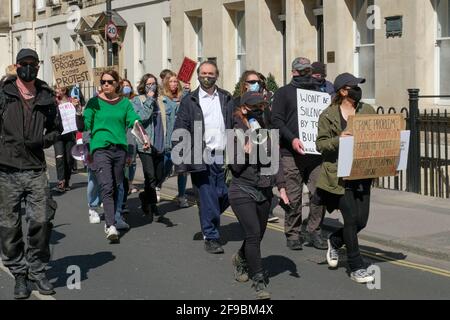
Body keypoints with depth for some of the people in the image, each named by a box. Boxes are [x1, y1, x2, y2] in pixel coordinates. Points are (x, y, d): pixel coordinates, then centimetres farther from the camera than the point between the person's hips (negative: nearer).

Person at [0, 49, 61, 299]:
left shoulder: (47, 97, 9)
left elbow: (57, 129, 18)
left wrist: (43, 141, 0)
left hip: (36, 170, 2)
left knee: (41, 221, -3)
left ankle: (37, 271, 14)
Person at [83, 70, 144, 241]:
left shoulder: (124, 103, 12)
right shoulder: (94, 103, 6)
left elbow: (134, 121, 1)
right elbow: (85, 124, 5)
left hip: (120, 148, 3)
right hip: (100, 148, -3)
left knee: (116, 187, 9)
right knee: (107, 187, -15)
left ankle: (110, 221, 24)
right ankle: (111, 226, -23)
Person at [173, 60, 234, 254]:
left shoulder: (227, 99, 13)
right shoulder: (189, 101, 5)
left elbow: (236, 126, 10)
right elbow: (180, 131, 0)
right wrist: (181, 161, -9)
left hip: (224, 157, 3)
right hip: (202, 158, -3)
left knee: (226, 196, 5)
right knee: (208, 199, -1)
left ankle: (209, 222, 31)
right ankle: (211, 237, 10)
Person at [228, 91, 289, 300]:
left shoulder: (266, 132, 5)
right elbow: (235, 167, -11)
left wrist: (281, 186, 5)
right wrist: (247, 150, -25)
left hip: (264, 192, 5)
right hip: (243, 191, -5)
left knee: (258, 235, 13)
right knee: (253, 234, -15)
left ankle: (240, 259, 44)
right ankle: (259, 282, -7)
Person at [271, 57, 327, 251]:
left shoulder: (318, 93, 18)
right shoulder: (284, 93, 8)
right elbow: (276, 120, -1)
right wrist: (292, 138, -15)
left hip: (316, 153, 3)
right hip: (291, 154, -3)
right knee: (293, 197, 0)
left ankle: (313, 231, 12)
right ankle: (293, 234, 13)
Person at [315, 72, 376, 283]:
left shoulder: (368, 111, 9)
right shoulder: (328, 115, -3)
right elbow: (320, 144, -4)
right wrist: (338, 140, -22)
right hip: (339, 175, -5)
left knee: (362, 220, 5)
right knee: (351, 218, -6)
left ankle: (335, 242, 35)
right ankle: (356, 268, 7)